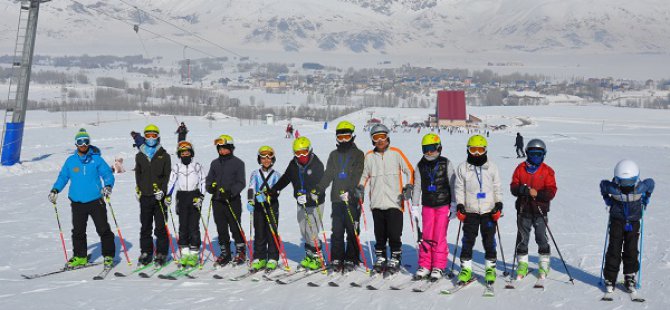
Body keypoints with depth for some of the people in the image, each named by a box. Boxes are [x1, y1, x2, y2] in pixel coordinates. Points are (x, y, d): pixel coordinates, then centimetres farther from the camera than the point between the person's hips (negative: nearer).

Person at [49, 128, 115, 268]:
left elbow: (108, 174, -1)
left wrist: (108, 186, -20)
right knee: (78, 231, 9)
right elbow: (63, 176, 14)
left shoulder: (96, 159, -1)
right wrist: (55, 190, 1)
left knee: (103, 229, -1)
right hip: (77, 202, 3)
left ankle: (108, 255, 10)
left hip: (96, 201, -3)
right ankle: (80, 257, 21)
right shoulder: (71, 161, 7)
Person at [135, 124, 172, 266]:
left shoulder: (164, 156, 3)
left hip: (159, 196, -3)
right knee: (145, 227, 7)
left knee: (161, 227, -2)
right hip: (144, 196, 3)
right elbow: (138, 174, 15)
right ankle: (146, 252, 15)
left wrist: (162, 190, -12)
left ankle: (161, 253, 5)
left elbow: (167, 175, -1)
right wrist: (138, 189, 5)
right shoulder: (140, 156, 11)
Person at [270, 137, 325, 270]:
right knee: (304, 232, 8)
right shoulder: (294, 165, 4)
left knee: (311, 232, -9)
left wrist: (308, 196, -34)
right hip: (301, 204, 6)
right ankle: (309, 256, 21)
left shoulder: (317, 165, -13)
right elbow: (285, 179, 19)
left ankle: (317, 258, 3)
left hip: (314, 203, -6)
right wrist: (273, 190, 18)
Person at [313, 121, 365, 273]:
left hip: (352, 199, -4)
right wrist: (318, 190, 1)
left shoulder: (358, 154, 3)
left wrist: (350, 191, -22)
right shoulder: (334, 155, 17)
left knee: (352, 230, 0)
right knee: (337, 230, 2)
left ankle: (351, 259, 7)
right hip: (337, 199, 4)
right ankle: (337, 260, 8)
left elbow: (358, 176, -8)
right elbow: (328, 175, 15)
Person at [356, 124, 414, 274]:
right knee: (379, 234, 8)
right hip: (376, 203, 3)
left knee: (394, 234, -5)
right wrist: (360, 187, 6)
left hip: (394, 202, -3)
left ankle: (395, 259, 6)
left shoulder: (396, 153, 2)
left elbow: (410, 171, 5)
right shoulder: (369, 156, 11)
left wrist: (409, 187, -7)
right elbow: (365, 175, 22)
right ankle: (380, 258, 18)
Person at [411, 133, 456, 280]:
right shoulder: (420, 166, 6)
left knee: (440, 237, -3)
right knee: (426, 236, 1)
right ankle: (425, 265, 10)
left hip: (443, 205, -2)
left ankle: (438, 267, 5)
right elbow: (417, 187, 10)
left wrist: (454, 206, -2)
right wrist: (415, 207, 7)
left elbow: (452, 185, 1)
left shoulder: (446, 164, -1)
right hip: (427, 206, 2)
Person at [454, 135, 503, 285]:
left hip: (489, 211, 0)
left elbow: (497, 188, 10)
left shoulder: (492, 167, 6)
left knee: (489, 240, 3)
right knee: (468, 240, 1)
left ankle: (490, 268, 14)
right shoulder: (462, 168, 4)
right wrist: (459, 205, -3)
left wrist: (499, 205, 1)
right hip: (470, 211, 0)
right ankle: (466, 269, 9)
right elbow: (459, 189, 6)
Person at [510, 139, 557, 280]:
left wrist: (537, 194, -22)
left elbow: (551, 192, -5)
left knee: (541, 238, 1)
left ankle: (544, 264, 15)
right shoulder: (521, 168, 6)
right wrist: (523, 190, -19)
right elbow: (513, 188, 2)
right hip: (523, 210, 2)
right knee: (522, 238, 6)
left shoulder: (547, 171, 1)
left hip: (540, 211, -2)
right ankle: (522, 265, 17)